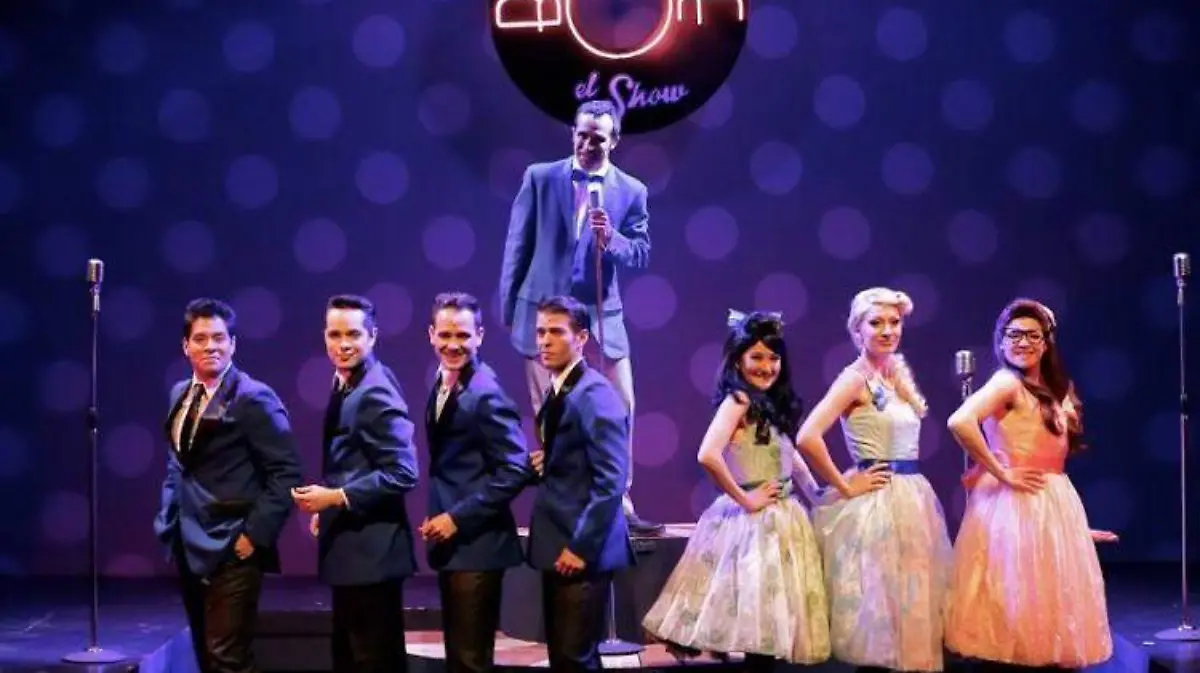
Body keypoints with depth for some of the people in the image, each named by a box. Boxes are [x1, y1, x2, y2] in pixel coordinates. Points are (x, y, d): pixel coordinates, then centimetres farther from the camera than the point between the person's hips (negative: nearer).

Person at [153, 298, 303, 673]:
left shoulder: (252, 398, -12)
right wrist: (167, 520, 11)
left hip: (231, 549, -8)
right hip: (188, 548, 8)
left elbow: (286, 473, -15)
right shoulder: (181, 394, 11)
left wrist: (256, 534, -17)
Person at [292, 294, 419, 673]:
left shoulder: (375, 393, -19)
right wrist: (328, 506, 8)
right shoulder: (345, 385, 11)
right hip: (349, 545, 10)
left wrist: (336, 497, -23)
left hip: (371, 548, -10)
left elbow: (402, 474, -25)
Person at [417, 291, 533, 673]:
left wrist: (459, 518, -19)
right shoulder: (442, 386, 10)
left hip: (477, 543, -9)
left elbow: (515, 471, -20)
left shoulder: (486, 395, -17)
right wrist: (438, 517, 8)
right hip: (450, 542, 9)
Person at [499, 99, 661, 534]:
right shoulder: (540, 177, 1)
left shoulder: (631, 191, 3)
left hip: (601, 312, 1)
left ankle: (619, 503, 9)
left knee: (620, 408, 0)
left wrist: (611, 239, -19)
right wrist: (508, 306, 2)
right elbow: (518, 245, 3)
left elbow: (641, 255, 1)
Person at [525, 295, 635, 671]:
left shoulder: (594, 393, -15)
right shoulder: (557, 393, 14)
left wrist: (581, 547, -21)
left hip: (582, 549, -9)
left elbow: (610, 480, -21)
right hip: (557, 546, 9)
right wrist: (541, 466, 2)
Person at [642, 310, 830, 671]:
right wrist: (744, 500, -19)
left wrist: (817, 496, 13)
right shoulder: (737, 401, -14)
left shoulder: (772, 403, 12)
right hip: (755, 521, -9)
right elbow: (708, 456, -28)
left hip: (783, 517, 9)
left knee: (772, 618, 12)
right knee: (758, 617, -4)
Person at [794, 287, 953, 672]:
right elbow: (808, 438, -23)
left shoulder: (898, 375, 13)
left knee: (913, 600, 10)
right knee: (878, 601, -3)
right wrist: (844, 487, -16)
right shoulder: (855, 379, -10)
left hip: (913, 497, 8)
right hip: (876, 501, -8)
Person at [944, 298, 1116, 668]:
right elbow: (960, 422, -28)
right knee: (1017, 596, -6)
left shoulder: (1054, 390, 13)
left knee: (1050, 597, 11)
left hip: (1055, 505, 8)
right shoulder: (1007, 383, -12)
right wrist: (1001, 474, -21)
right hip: (1017, 506, -8)